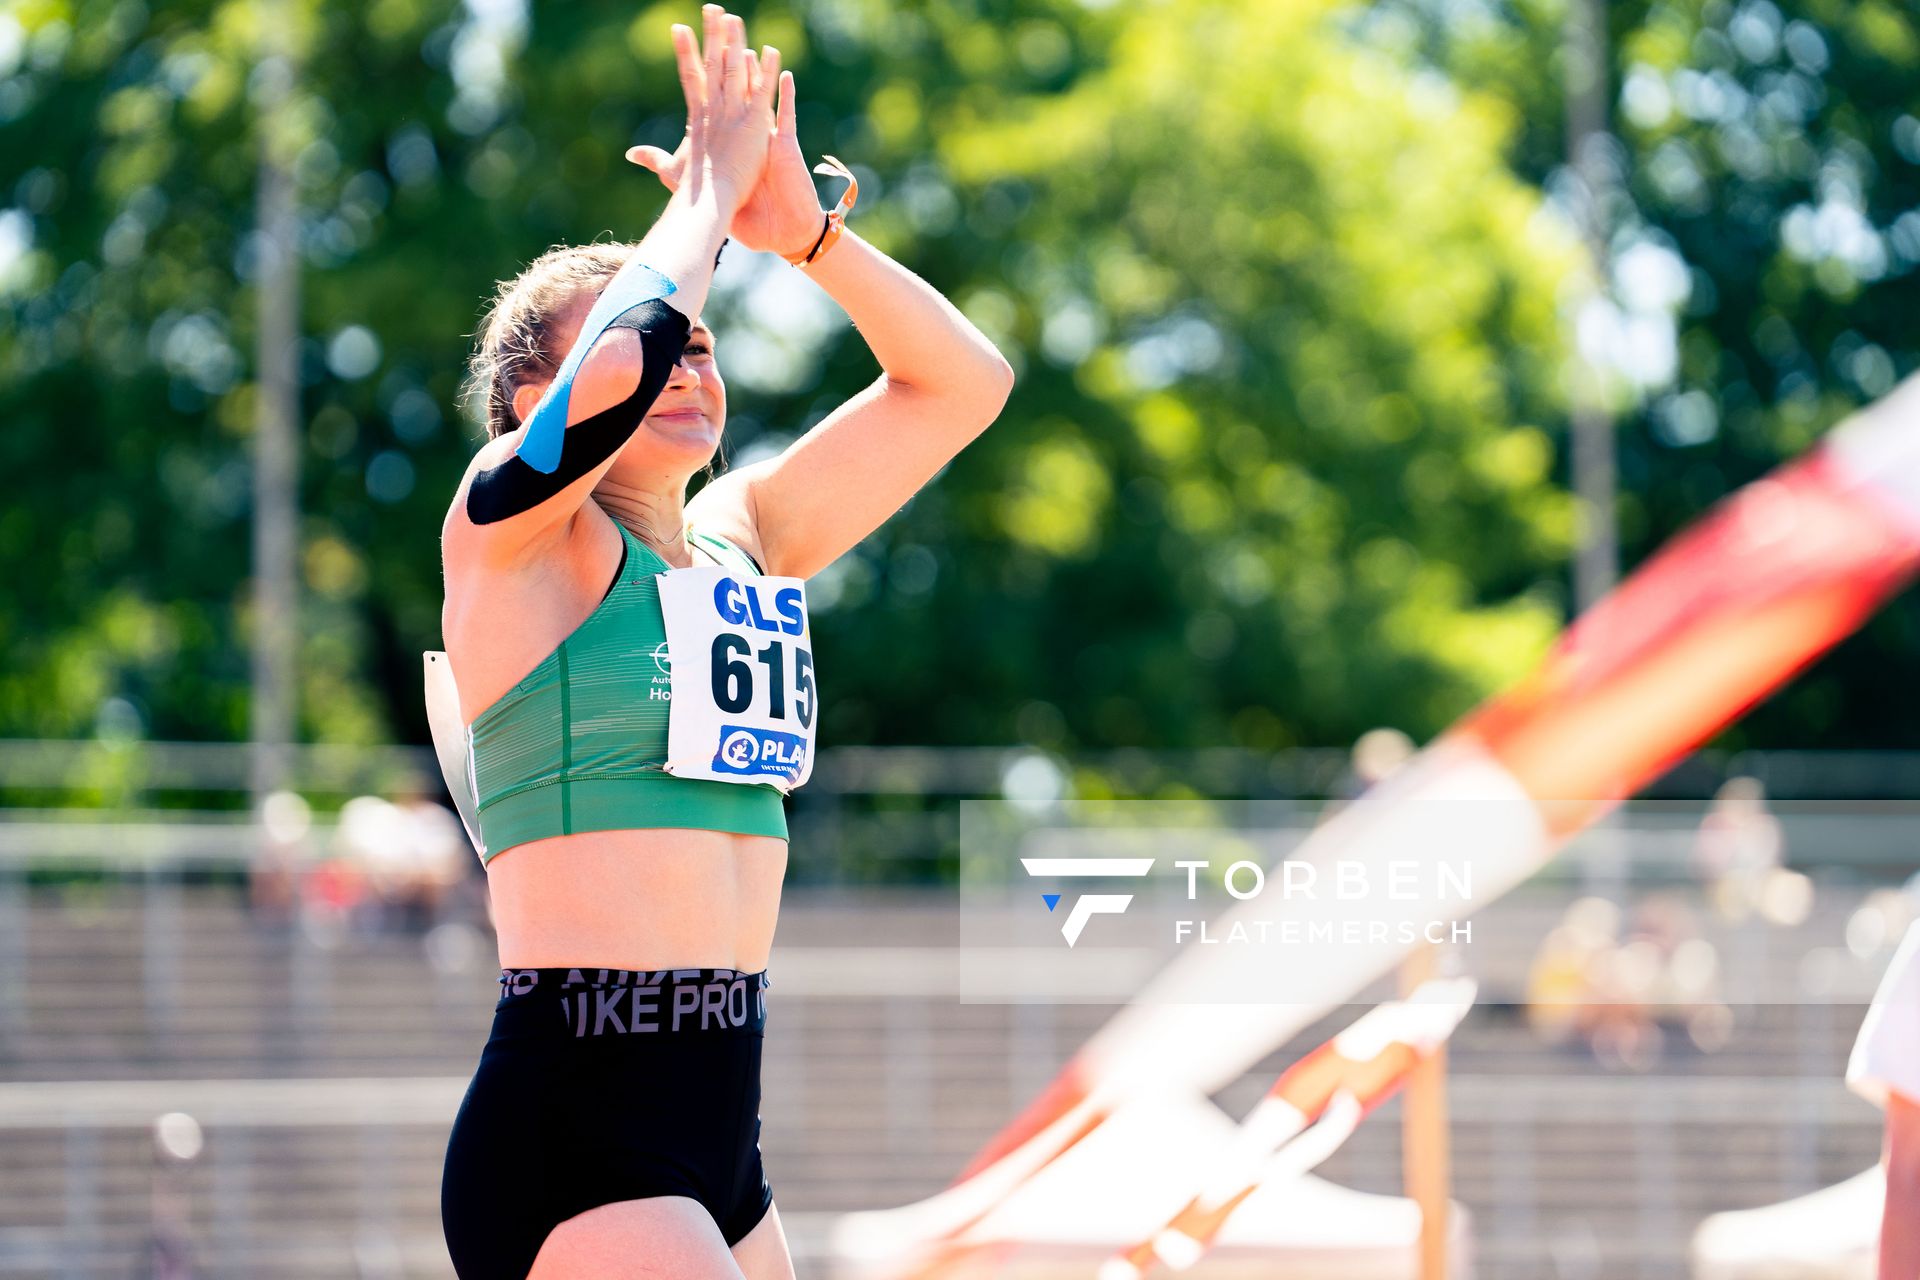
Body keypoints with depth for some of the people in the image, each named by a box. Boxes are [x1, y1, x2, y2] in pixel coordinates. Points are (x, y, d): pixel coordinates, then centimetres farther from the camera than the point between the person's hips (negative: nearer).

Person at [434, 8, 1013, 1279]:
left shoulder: (741, 543, 16)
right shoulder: (508, 529, -3)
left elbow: (961, 382, 17)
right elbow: (623, 365, -23)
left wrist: (802, 226, 5)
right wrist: (707, 188, -5)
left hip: (719, 1127, 8)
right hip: (572, 1121, -8)